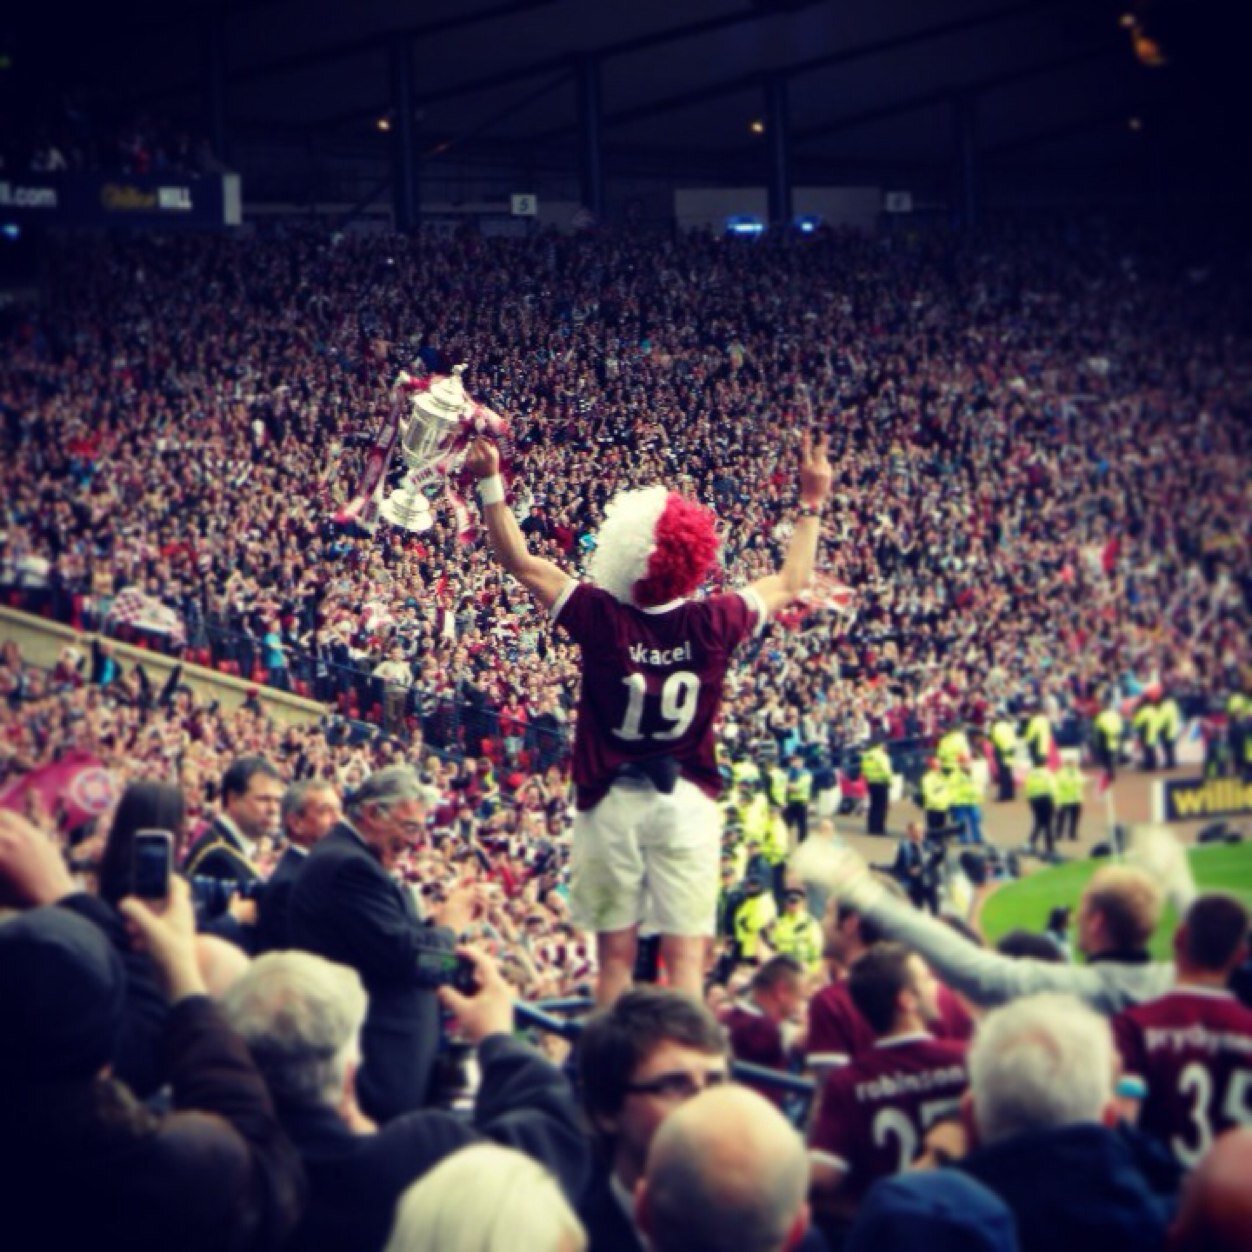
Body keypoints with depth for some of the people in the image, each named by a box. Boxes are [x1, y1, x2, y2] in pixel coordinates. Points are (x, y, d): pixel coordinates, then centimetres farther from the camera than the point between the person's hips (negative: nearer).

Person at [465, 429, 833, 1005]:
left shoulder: (602, 618, -12)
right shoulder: (712, 624, -7)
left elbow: (521, 562, -1)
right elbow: (791, 583, 11)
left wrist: (490, 483, 4)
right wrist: (812, 503, 20)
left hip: (612, 802, 0)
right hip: (687, 802, 0)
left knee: (616, 953, 7)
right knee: (686, 954, -1)